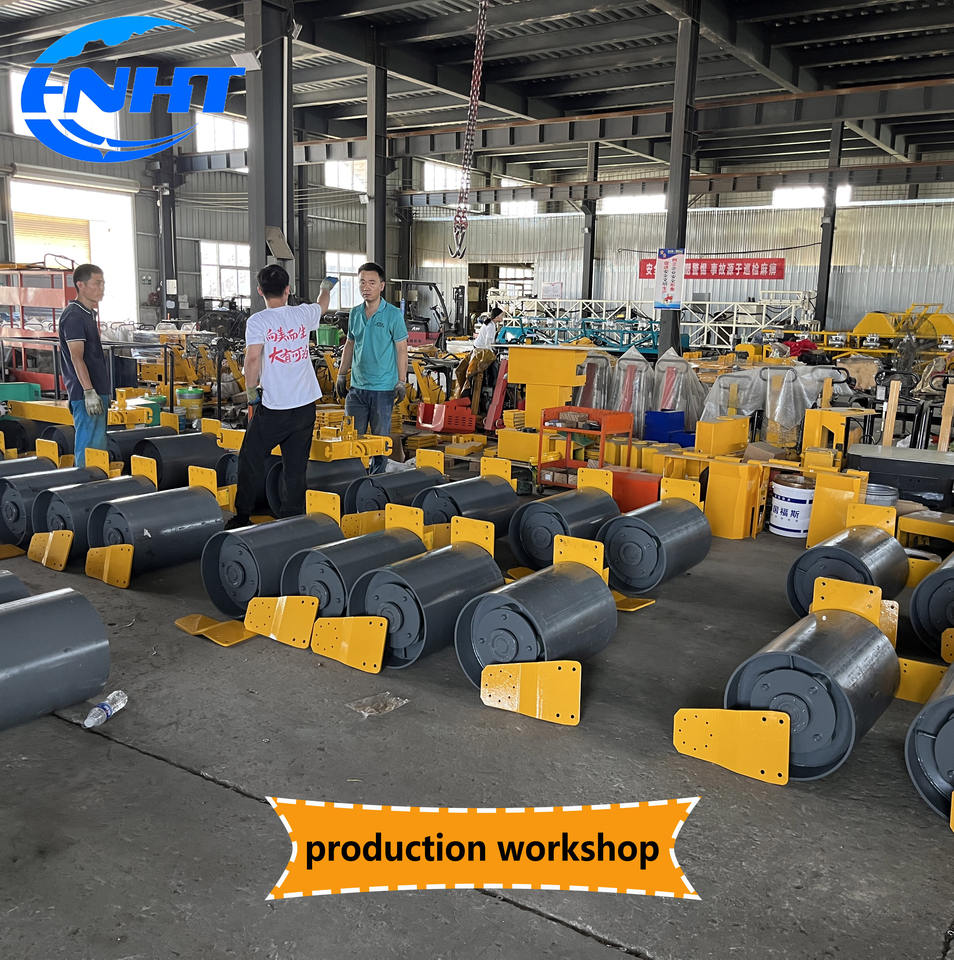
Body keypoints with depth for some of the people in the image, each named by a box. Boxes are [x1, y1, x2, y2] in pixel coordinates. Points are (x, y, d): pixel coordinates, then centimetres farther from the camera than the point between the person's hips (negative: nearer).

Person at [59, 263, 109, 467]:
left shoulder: (89, 314, 17)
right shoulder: (73, 316, -13)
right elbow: (76, 357, -19)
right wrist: (89, 391, -24)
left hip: (97, 390, 10)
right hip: (85, 392, -10)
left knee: (99, 443, 14)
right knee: (89, 446, -8)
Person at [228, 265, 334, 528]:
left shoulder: (258, 321, -9)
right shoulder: (302, 314, 5)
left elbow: (253, 359, -17)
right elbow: (322, 305, 27)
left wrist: (251, 390, -2)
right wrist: (326, 287, 48)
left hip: (274, 407, -4)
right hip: (306, 405, 4)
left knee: (251, 459, 10)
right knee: (296, 466, 9)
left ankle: (242, 517, 16)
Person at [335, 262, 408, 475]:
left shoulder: (393, 314, -6)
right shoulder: (355, 313, 9)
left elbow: (401, 349, -6)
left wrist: (402, 382, -10)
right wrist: (341, 375, 15)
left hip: (383, 387, -5)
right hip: (357, 386, 5)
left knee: (381, 438, 4)